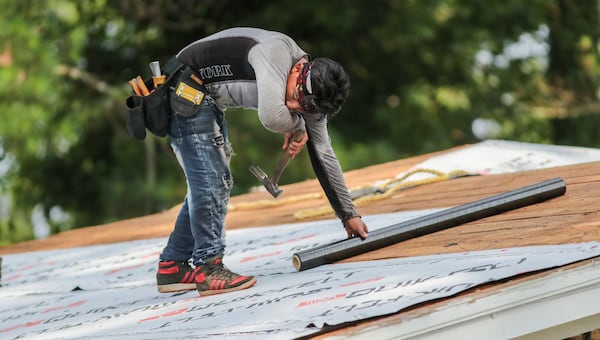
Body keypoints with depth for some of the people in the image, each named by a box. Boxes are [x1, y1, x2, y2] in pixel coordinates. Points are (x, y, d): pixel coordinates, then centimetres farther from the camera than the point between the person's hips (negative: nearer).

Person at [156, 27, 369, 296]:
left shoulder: (311, 93, -5)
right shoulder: (277, 52, -31)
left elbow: (323, 155, 3)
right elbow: (271, 116, -43)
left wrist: (349, 215, 5)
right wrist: (298, 126, -20)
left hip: (209, 102, 9)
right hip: (186, 91, -9)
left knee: (213, 183, 11)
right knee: (209, 180, -13)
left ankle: (172, 267, 17)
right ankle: (209, 269, -10)